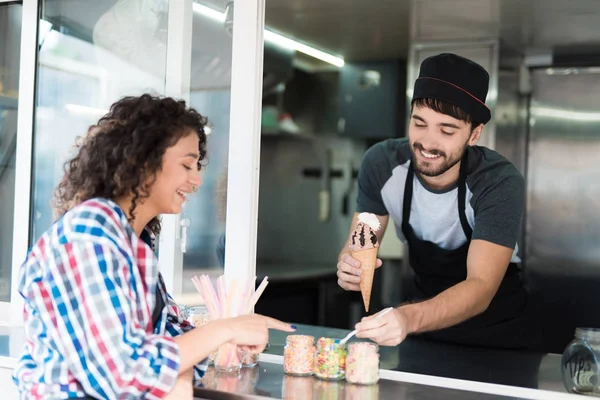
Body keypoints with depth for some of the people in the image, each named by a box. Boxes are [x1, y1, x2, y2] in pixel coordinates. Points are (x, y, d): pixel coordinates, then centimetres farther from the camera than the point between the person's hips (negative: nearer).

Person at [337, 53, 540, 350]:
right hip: (425, 309, 2)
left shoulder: (500, 184, -25)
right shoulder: (381, 163, -16)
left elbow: (481, 287, -34)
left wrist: (408, 318, -52)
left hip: (496, 327, -2)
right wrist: (349, 265, -34)